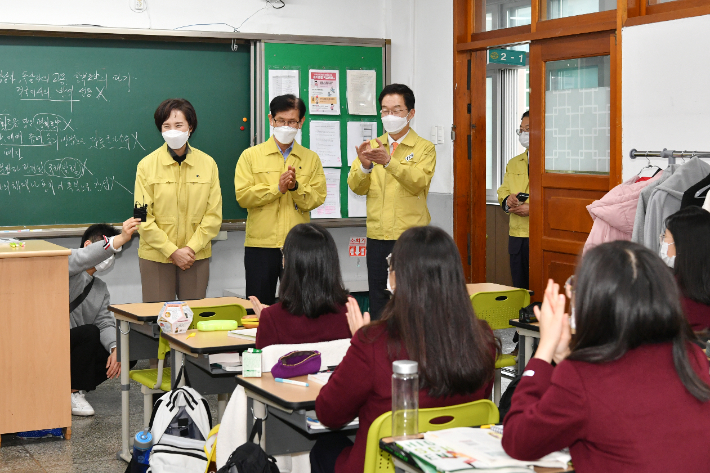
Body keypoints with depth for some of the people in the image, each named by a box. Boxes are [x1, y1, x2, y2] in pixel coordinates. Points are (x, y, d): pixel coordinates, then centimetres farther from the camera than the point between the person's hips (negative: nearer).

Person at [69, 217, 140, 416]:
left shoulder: (101, 288, 16)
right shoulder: (66, 266, -6)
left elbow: (105, 323, 4)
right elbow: (79, 260, -31)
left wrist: (115, 348, -18)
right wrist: (119, 240, -42)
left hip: (78, 347, 7)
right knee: (90, 332, -31)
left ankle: (71, 384, 3)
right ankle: (74, 393, -16)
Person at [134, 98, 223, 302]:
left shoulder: (208, 164, 3)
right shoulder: (147, 165, -2)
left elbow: (214, 214, 2)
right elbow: (144, 218, -5)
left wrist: (191, 248, -8)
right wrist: (172, 251, -11)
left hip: (197, 256, 2)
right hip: (156, 256, -1)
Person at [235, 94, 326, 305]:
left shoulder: (311, 159, 11)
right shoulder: (251, 155, 6)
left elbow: (317, 198, 1)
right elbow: (243, 195, -5)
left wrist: (296, 187, -15)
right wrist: (277, 188, -13)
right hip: (260, 245, -1)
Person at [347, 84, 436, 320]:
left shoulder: (424, 148, 3)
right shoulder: (371, 147, 15)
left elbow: (418, 182, -15)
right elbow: (356, 186, 3)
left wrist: (389, 161, -29)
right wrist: (365, 166, -18)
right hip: (377, 237, 4)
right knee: (378, 302, 6)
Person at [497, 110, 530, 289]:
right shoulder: (513, 163, 20)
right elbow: (502, 190, 23)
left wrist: (534, 209, -19)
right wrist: (507, 200, 0)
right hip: (516, 235, 7)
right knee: (519, 288, 10)